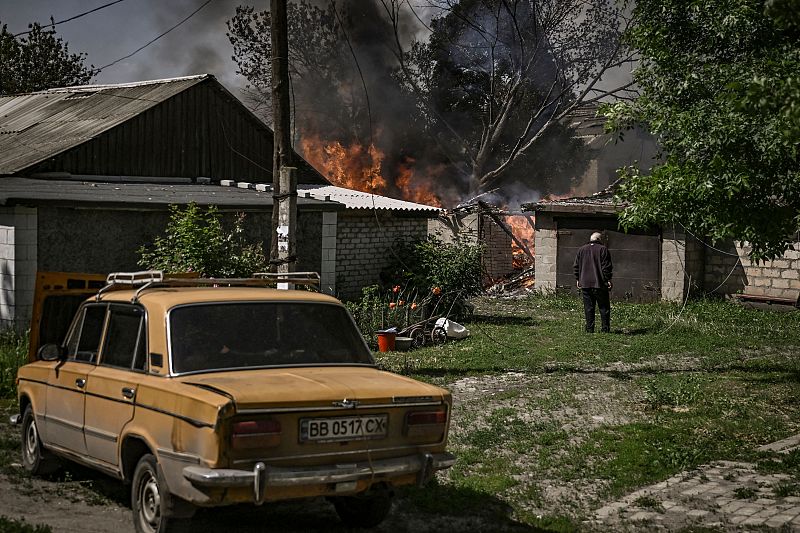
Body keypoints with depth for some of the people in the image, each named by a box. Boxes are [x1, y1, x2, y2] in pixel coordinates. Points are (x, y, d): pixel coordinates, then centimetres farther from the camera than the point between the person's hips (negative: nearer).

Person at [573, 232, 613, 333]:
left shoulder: (581, 250, 11)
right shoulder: (603, 249, -3)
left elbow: (576, 266, 12)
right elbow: (606, 266, -8)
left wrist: (577, 279, 17)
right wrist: (608, 280, -4)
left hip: (585, 284, 4)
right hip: (599, 283, -4)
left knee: (588, 308, 6)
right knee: (604, 307, 4)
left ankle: (589, 328, 4)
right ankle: (605, 328, 2)